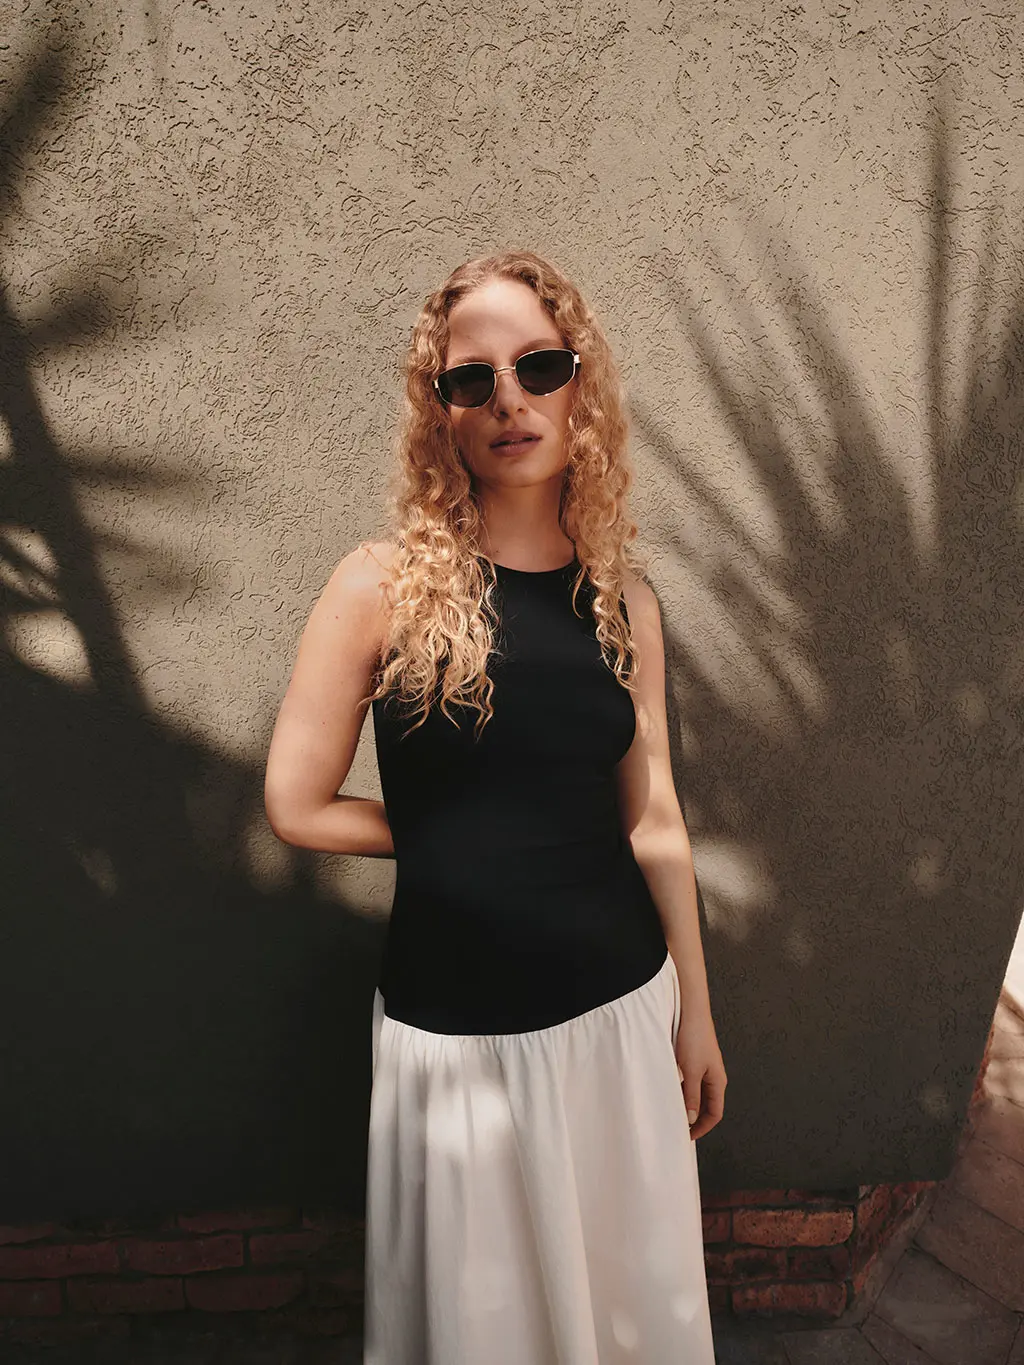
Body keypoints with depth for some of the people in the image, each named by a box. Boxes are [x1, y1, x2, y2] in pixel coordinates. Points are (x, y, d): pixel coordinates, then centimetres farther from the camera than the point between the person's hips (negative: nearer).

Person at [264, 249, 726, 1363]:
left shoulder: (620, 596, 0)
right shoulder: (385, 584, -11)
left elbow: (653, 821, 3)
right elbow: (297, 806, -9)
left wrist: (698, 1014, 6)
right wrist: (446, 838, -1)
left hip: (625, 1005, 4)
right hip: (459, 1028, -3)